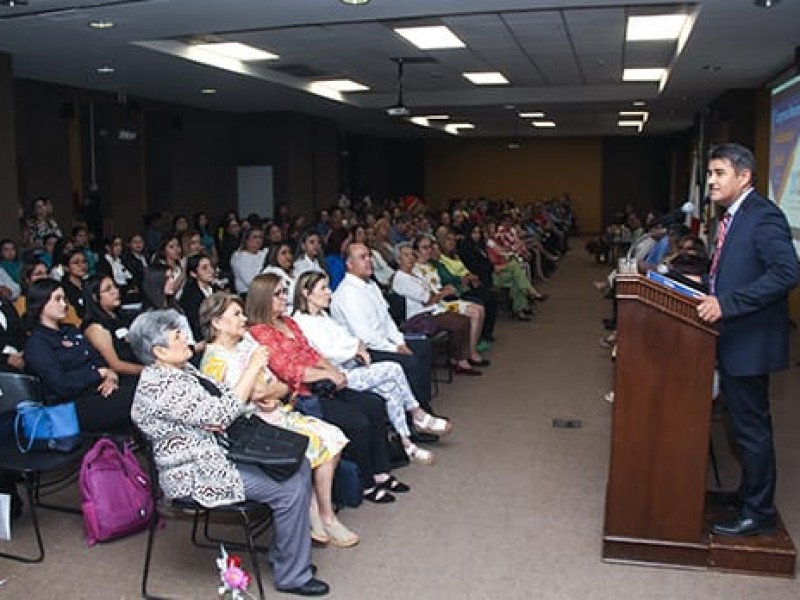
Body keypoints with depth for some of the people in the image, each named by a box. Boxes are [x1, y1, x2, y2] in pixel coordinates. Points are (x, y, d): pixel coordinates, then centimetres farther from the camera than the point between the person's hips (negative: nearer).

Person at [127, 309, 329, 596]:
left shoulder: (181, 369, 7)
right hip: (198, 475, -10)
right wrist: (252, 369, -20)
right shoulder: (160, 387, -24)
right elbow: (221, 414, -25)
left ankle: (283, 551, 16)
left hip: (221, 450, 10)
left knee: (299, 465, 3)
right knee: (291, 489, -16)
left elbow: (222, 396, 14)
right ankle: (292, 575, 1)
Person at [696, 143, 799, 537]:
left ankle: (759, 514, 16)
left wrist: (727, 303, -29)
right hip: (731, 339, 9)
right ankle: (750, 495, 34)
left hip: (749, 341, -9)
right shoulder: (732, 216, 12)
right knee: (745, 424, 19)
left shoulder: (763, 216, -17)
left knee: (752, 427, 2)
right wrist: (708, 285, 5)